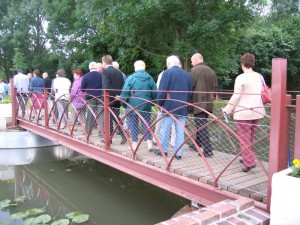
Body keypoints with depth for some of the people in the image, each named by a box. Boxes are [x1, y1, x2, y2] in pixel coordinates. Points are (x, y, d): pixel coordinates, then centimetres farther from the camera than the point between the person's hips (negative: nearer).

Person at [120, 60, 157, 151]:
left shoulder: (131, 78, -7)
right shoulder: (150, 78, 2)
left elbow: (125, 93, -7)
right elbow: (155, 94, 5)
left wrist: (124, 104, 3)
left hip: (132, 106, -2)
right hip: (146, 106, 2)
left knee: (133, 125, 8)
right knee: (146, 124, 11)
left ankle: (135, 143, 14)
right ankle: (149, 142, 4)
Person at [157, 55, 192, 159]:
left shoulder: (167, 73, -6)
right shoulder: (187, 75, 10)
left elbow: (162, 91, -9)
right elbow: (190, 92, 13)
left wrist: (160, 103, 2)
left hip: (169, 106, -4)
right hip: (182, 108, 4)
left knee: (166, 129, 7)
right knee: (180, 131, 6)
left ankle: (164, 150, 16)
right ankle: (179, 153, 8)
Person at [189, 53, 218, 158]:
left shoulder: (195, 70, -11)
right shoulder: (211, 71, 11)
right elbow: (215, 86, 14)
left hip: (198, 102, -8)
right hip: (208, 103, 8)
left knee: (201, 126, -5)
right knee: (202, 124, 20)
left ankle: (208, 150, -6)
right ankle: (197, 144, 34)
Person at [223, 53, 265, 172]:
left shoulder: (241, 78, -11)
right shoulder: (259, 77, 7)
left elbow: (236, 96, -12)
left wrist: (227, 110, -3)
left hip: (243, 112, -6)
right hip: (256, 111, 6)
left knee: (244, 138, 0)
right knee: (250, 137, 18)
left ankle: (249, 162, -3)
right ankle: (247, 158, 30)